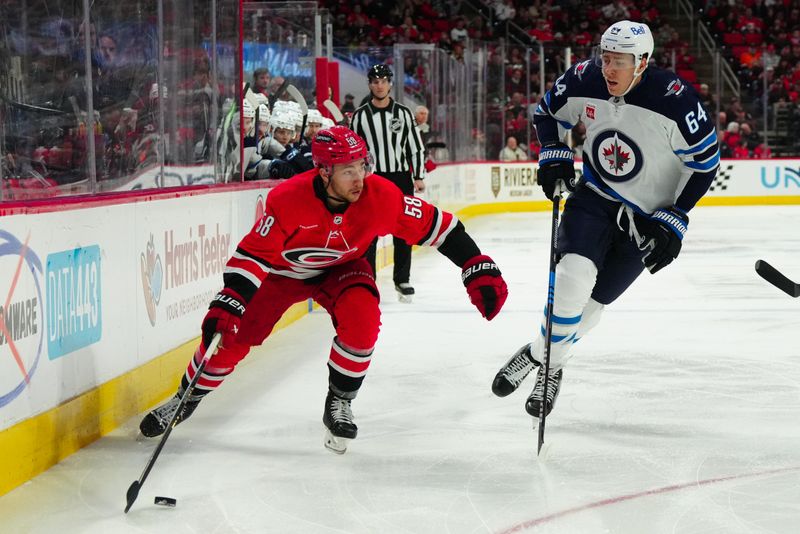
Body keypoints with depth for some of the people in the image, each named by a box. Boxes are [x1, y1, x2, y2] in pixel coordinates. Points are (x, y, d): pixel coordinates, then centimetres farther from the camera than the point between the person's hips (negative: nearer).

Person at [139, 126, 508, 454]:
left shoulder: (380, 195, -29)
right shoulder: (288, 199, -35)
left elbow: (436, 226, -21)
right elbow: (254, 254, -30)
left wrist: (480, 269, -24)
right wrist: (227, 305, -40)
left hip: (342, 268, 1)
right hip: (284, 271, -1)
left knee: (362, 321, -28)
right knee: (233, 334, -6)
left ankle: (339, 405, -3)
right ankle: (186, 399, 22)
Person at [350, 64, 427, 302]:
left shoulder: (403, 113, 5)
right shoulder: (360, 115, 2)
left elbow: (416, 147, 6)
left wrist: (418, 177, 0)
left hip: (400, 178, 1)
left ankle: (402, 280, 16)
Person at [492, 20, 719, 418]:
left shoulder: (674, 99, -26)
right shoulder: (584, 80, -15)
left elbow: (705, 160, -14)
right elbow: (547, 113, 8)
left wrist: (674, 220, -14)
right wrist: (554, 157, -7)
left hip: (647, 216, -2)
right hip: (595, 194, 2)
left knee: (592, 300, 1)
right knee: (574, 275, -21)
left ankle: (547, 362, 23)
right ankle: (543, 352, -1)